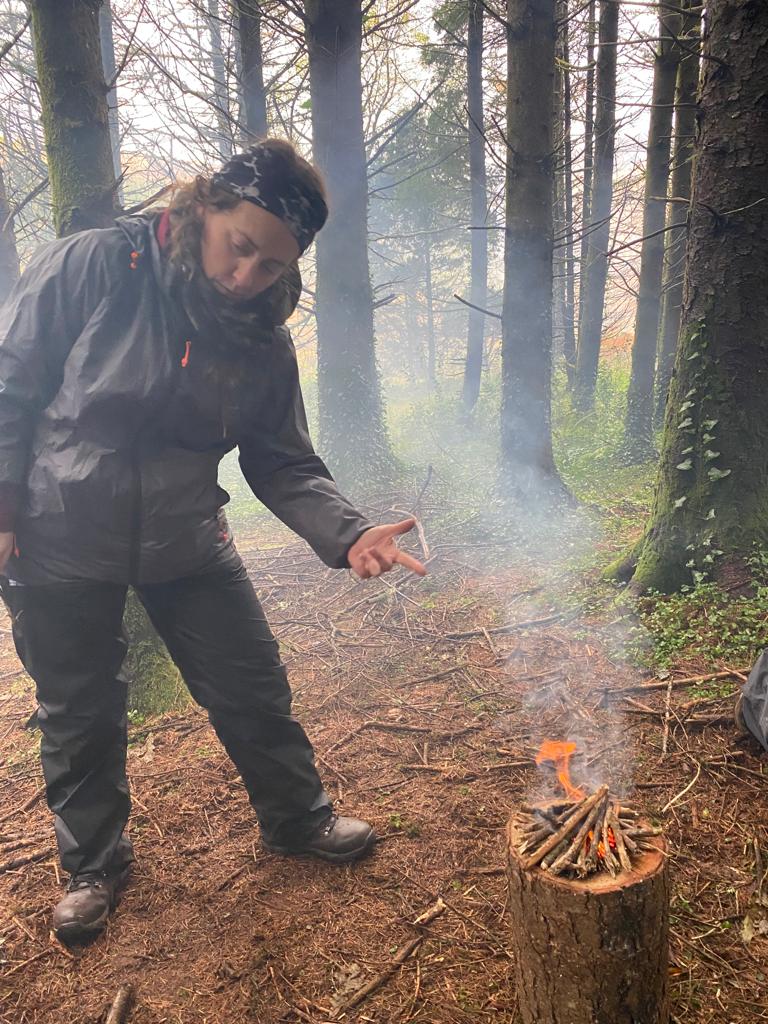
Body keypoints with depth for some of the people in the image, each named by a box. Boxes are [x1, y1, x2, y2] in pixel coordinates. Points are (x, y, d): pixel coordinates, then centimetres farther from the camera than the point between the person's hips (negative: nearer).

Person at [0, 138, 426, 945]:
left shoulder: (263, 341, -7)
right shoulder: (91, 266, -17)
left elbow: (284, 465, -6)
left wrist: (347, 535, -23)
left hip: (184, 542, 3)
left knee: (254, 689, 9)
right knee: (80, 715, 13)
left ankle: (297, 819, 35)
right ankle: (92, 864, 38)